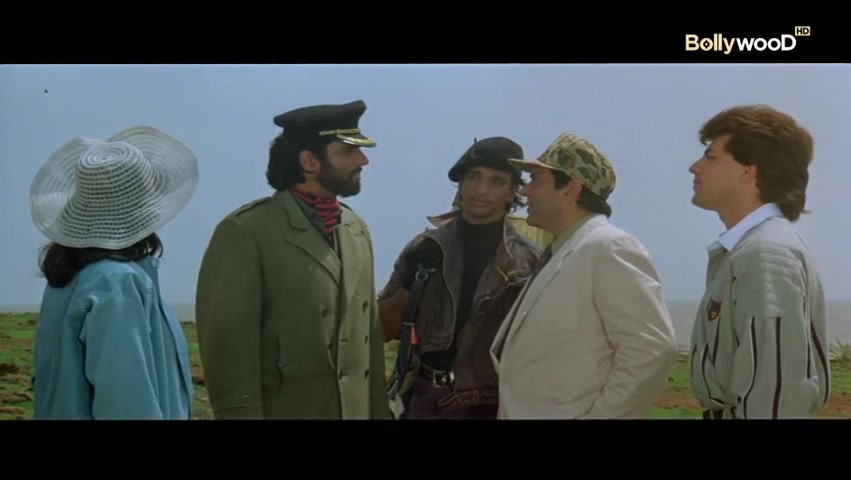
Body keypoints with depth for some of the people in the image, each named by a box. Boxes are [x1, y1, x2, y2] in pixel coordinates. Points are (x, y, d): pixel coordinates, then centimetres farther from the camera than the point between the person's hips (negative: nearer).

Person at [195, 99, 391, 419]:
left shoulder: (356, 229, 10)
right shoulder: (246, 231, -10)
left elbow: (369, 334, 10)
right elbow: (228, 348, -13)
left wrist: (379, 411, 8)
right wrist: (242, 413, -15)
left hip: (356, 410, 6)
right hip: (282, 410, -6)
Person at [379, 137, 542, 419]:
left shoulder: (529, 262, -4)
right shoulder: (425, 248, 2)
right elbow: (383, 330, 5)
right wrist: (409, 285, -10)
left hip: (490, 406, -1)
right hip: (424, 401, 2)